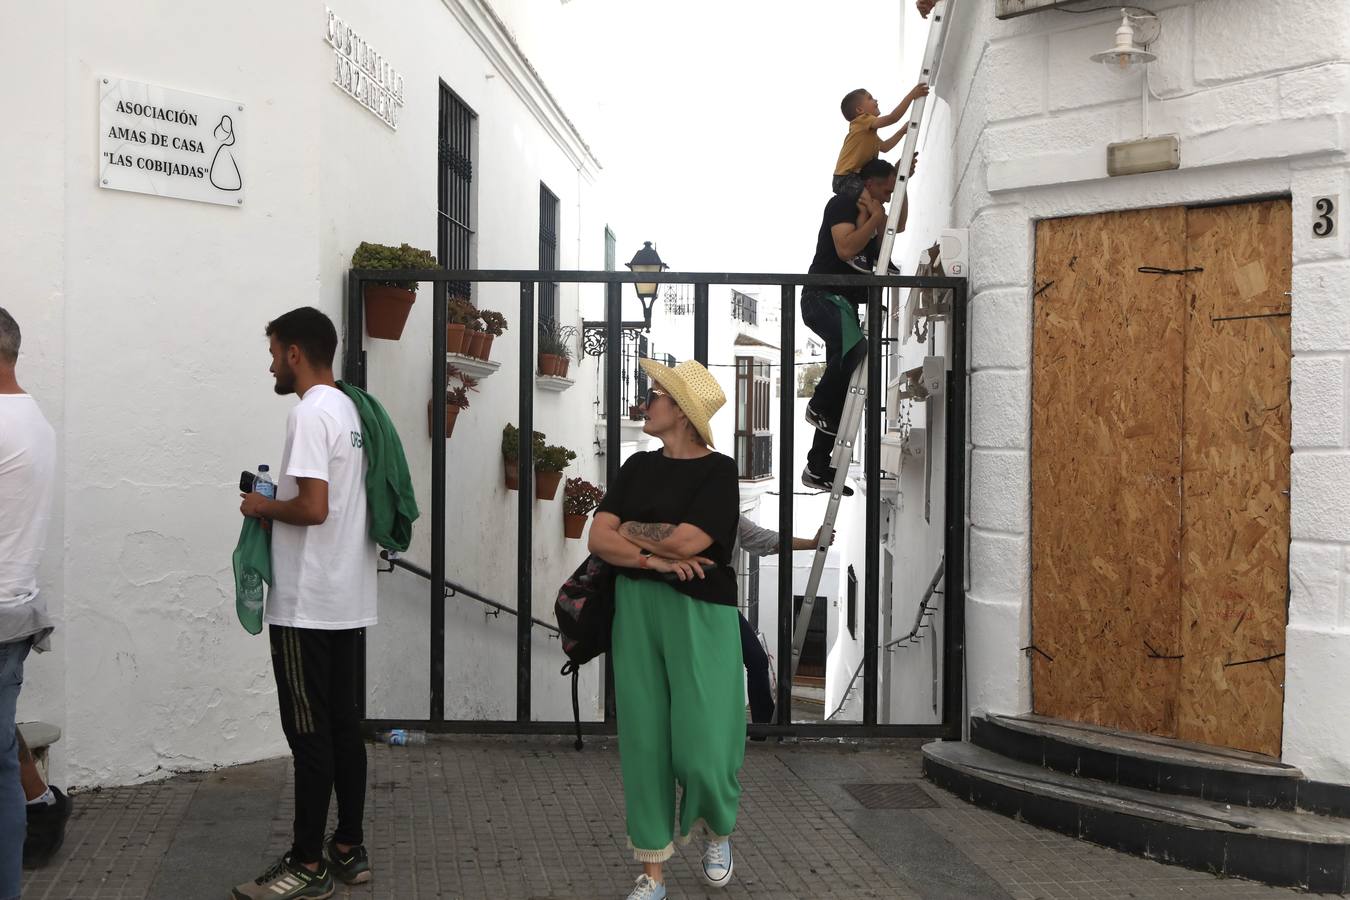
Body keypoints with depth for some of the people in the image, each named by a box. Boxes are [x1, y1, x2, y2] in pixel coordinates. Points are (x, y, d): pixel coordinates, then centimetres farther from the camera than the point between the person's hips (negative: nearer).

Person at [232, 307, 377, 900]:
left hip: (307, 606, -9)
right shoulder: (350, 410, 14)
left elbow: (313, 507, -24)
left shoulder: (310, 413, -15)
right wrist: (279, 502, 15)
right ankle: (348, 850, 20)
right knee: (344, 726, 13)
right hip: (347, 601, 9)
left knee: (310, 734, -3)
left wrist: (263, 507, -7)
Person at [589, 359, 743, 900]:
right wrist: (654, 556, -15)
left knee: (703, 748, -6)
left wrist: (628, 530, -1)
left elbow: (686, 541, -17)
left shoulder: (718, 470, -5)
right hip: (636, 607, 4)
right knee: (644, 738, 4)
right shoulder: (638, 466, 10)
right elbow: (598, 538, 1)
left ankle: (717, 830, 27)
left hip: (700, 612, -4)